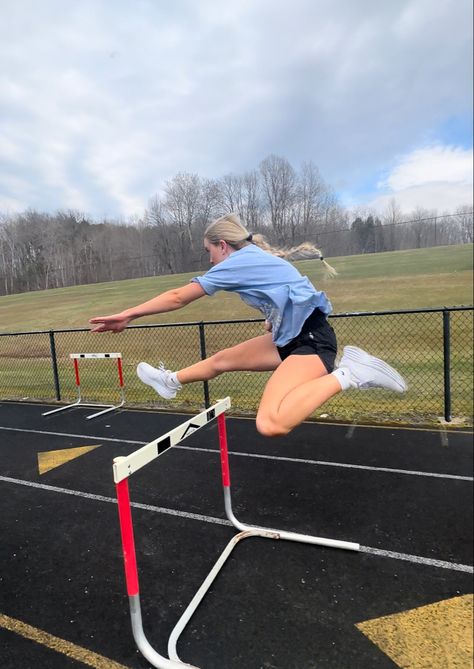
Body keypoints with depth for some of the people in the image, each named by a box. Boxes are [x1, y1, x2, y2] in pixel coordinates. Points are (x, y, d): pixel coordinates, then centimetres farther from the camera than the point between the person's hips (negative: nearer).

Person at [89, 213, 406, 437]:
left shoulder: (237, 261, -11)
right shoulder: (257, 257, 15)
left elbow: (178, 297, -7)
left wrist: (128, 315, 1)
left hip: (311, 338, -10)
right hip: (291, 336, 10)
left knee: (270, 424, -29)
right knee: (222, 359, 17)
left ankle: (347, 374, -18)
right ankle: (171, 381, 40)